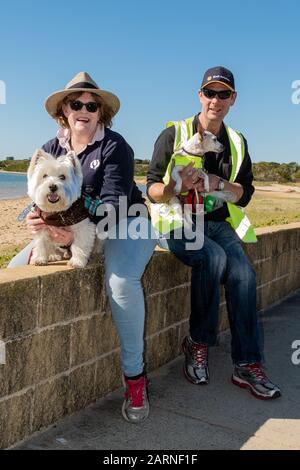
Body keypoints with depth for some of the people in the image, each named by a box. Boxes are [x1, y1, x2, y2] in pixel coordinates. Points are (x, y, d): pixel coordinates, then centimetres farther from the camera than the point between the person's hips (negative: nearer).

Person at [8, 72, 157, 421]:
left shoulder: (114, 146, -11)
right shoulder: (51, 149, 6)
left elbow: (114, 201, -22)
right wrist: (36, 217, -25)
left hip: (125, 224, -5)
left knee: (121, 281, -35)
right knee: (18, 268, -9)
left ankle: (134, 376, -17)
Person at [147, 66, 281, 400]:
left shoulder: (237, 143, 12)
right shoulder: (173, 135, 0)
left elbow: (244, 195, 8)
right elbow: (152, 191, -5)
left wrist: (220, 184, -14)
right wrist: (178, 186, -27)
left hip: (218, 222, 4)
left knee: (243, 272, -23)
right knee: (213, 257, -33)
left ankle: (247, 365, -14)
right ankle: (198, 344, -15)